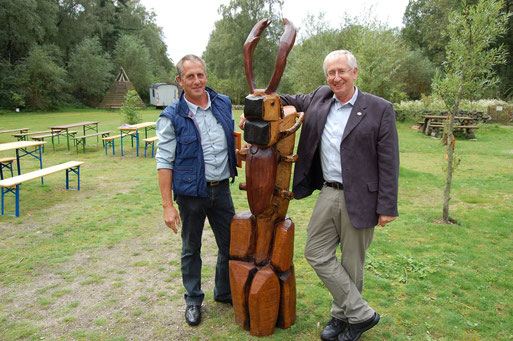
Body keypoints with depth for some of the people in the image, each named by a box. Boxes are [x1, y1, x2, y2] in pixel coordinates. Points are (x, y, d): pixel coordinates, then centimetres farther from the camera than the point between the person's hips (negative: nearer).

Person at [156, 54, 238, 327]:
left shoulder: (223, 104, 2)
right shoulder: (171, 117, -11)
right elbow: (164, 163, -11)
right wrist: (167, 206, -14)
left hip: (221, 189, 4)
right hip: (190, 192, -4)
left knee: (230, 244, 13)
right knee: (191, 249, 12)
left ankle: (224, 292, 36)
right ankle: (193, 300, 32)